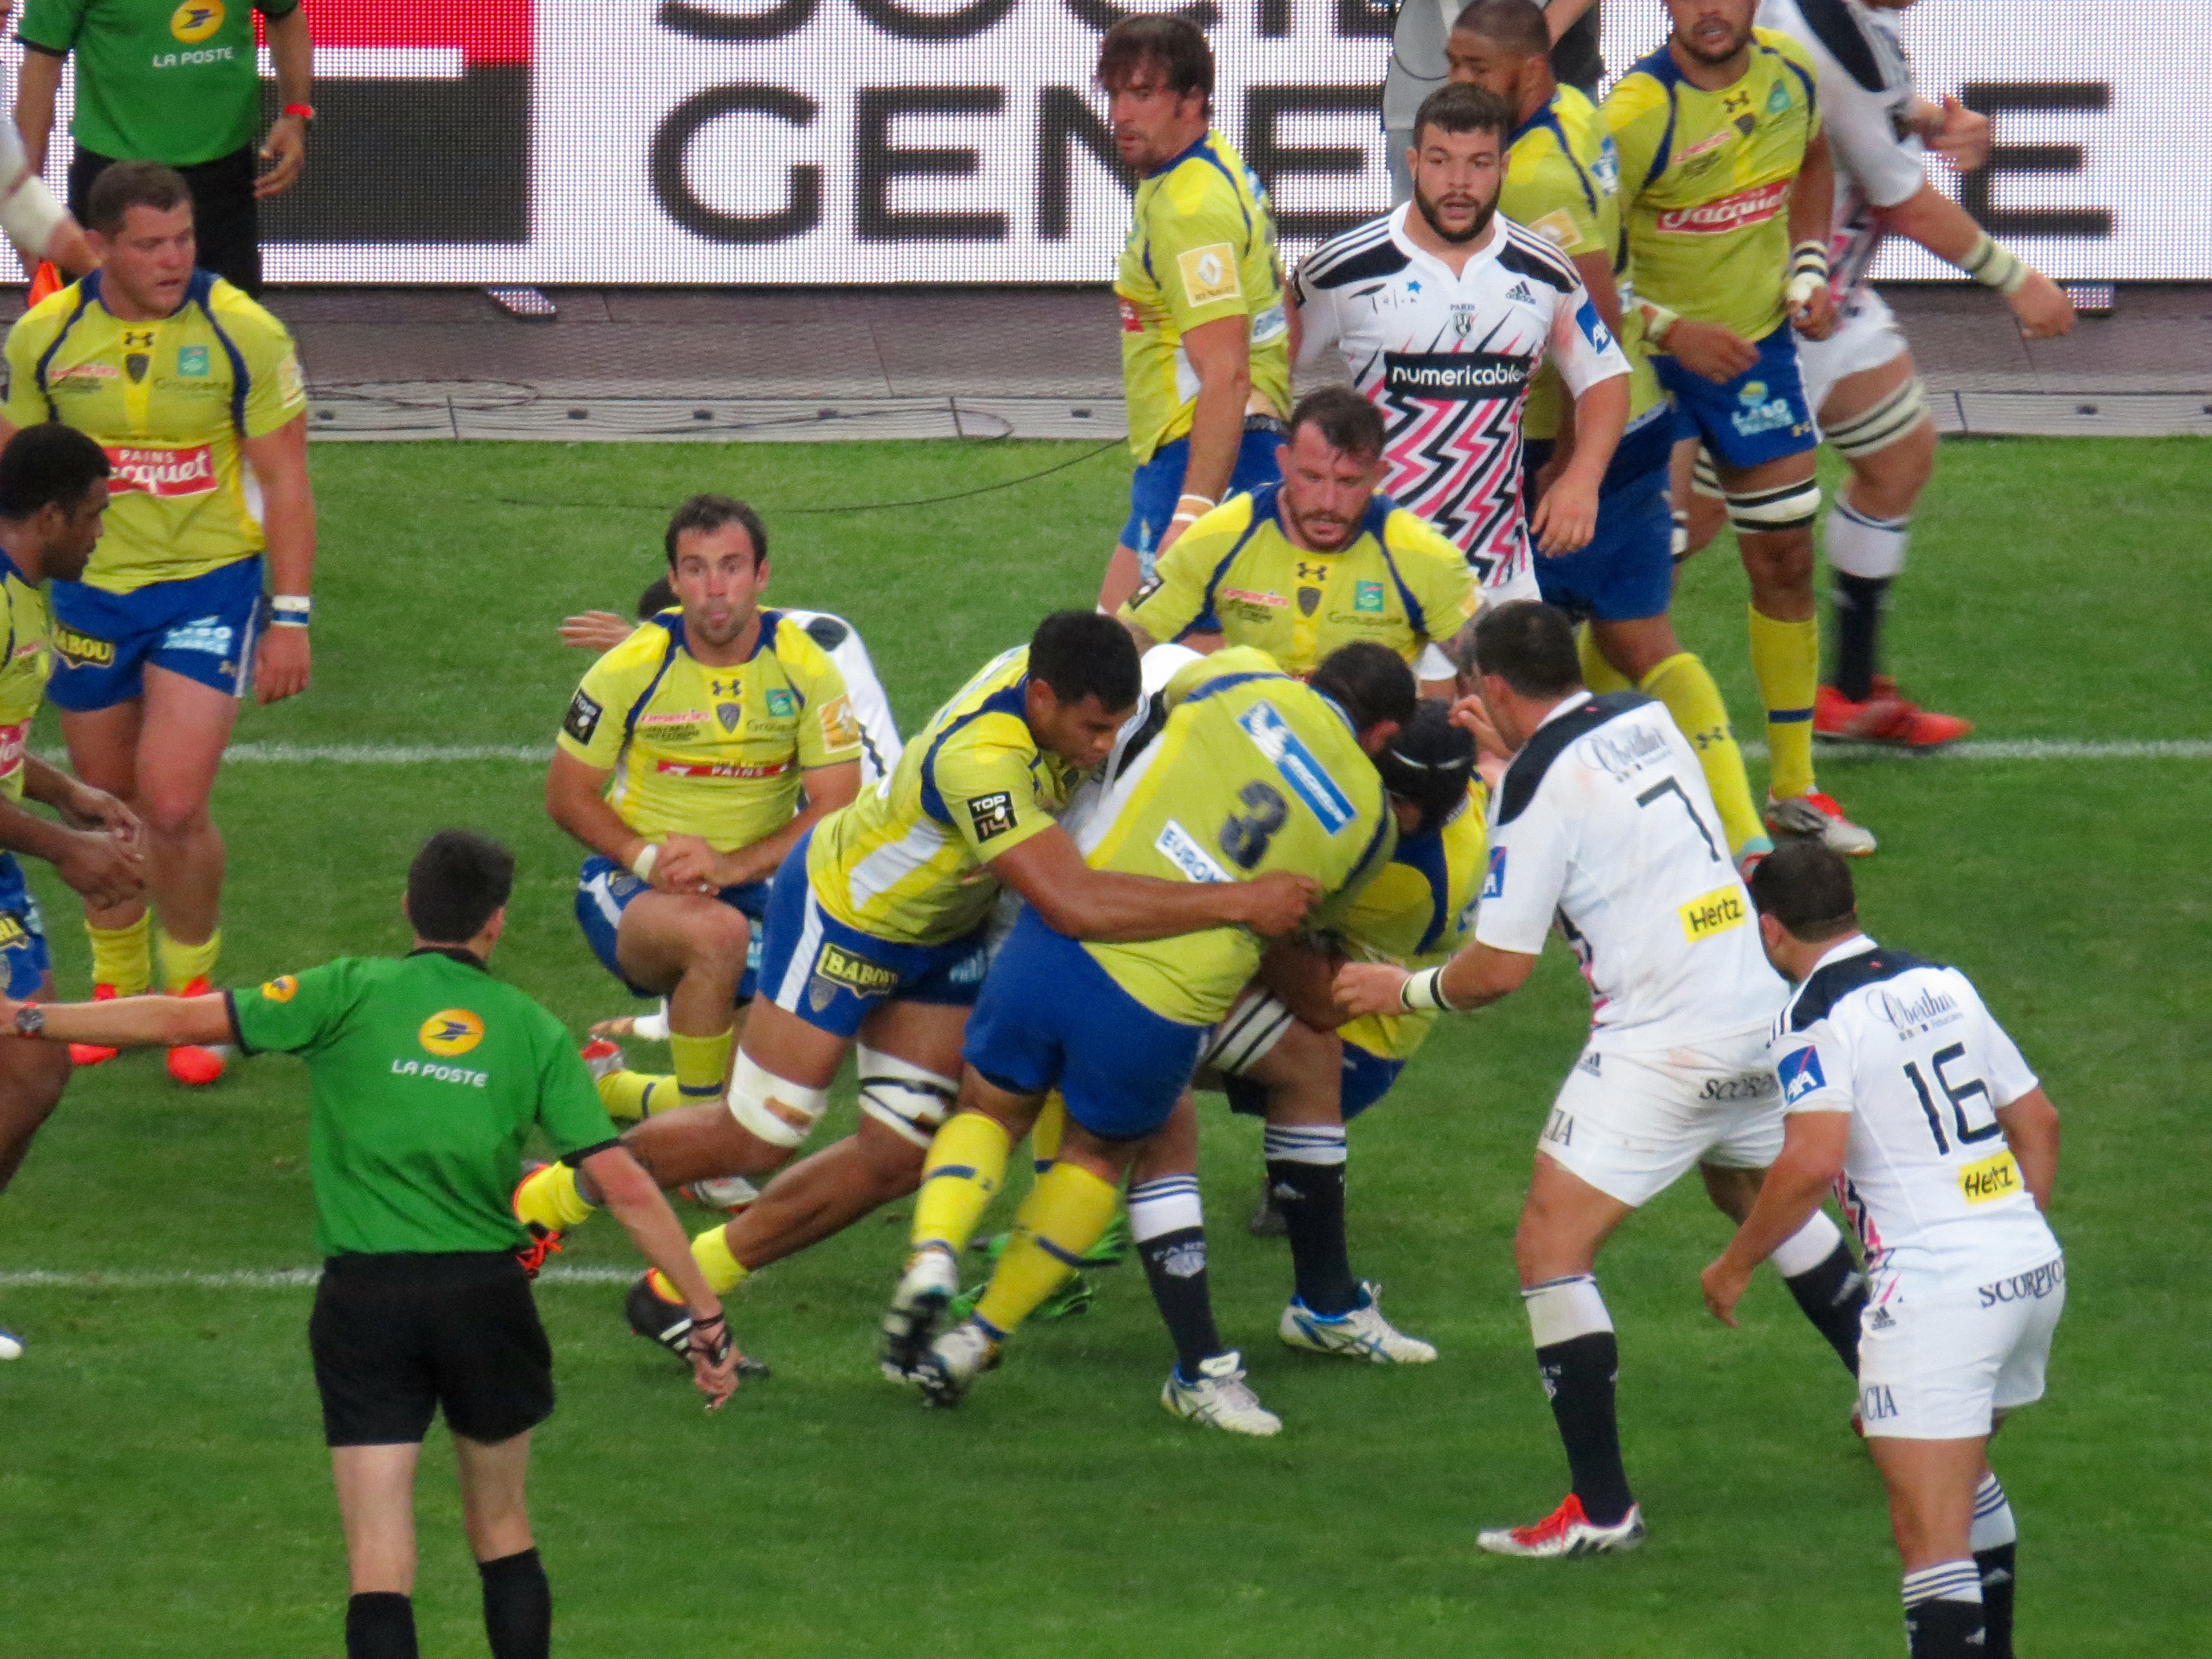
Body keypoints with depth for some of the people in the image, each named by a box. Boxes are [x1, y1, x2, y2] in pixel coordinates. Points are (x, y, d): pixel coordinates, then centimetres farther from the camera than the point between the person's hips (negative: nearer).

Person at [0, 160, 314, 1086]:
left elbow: (284, 480, -5)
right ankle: (116, 988, 31)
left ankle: (193, 986, 10)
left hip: (211, 583, -3)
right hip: (90, 588, 3)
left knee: (174, 805, -12)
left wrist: (292, 619, -8)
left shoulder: (243, 333, -11)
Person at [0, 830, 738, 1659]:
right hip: (486, 1296, 1)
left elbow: (186, 1020, -7)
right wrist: (706, 1315, 5)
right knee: (502, 1530, 20)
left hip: (364, 1302, -1)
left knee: (380, 1562, -4)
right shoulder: (533, 1030, 3)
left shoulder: (354, 992, -1)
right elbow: (625, 1186, -1)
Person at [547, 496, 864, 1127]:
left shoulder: (805, 667, -8)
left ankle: (617, 1091, 22)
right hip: (633, 887, -3)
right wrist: (647, 858, -19)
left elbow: (834, 807, -10)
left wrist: (732, 865, -24)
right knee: (718, 932, -38)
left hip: (751, 885, 3)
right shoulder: (632, 667, -10)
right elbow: (567, 795, -2)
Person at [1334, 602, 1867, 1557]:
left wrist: (1408, 990, 5)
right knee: (1762, 1197, 31)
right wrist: (1512, 751, 34)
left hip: (1665, 1042, -8)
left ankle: (1603, 1507, -9)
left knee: (1550, 1245, -4)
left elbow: (1501, 968, -12)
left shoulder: (1537, 788, -13)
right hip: (1759, 1005, 8)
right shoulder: (1647, 720, 8)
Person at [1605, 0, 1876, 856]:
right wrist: (1671, 330, -31)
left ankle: (1795, 787, 21)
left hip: (1758, 345, 5)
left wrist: (1809, 266, 4)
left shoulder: (1790, 72, -5)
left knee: (1786, 559, 9)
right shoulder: (1639, 112, -24)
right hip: (1650, 365, -5)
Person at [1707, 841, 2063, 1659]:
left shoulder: (1817, 1018, -8)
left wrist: (1735, 1264, -7)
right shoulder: (1943, 985, 15)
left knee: (1931, 1535, -10)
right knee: (1966, 1474, 30)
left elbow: (1812, 1162, -20)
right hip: (2035, 1268, 8)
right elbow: (2038, 1122, 20)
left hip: (1936, 1281, -8)